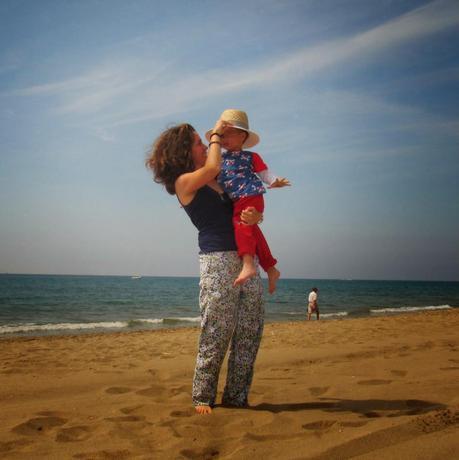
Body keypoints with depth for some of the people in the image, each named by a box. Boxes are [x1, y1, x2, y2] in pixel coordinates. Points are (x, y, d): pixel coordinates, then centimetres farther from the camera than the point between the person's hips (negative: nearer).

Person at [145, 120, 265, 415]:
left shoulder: (221, 181, 19)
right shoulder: (183, 182, 0)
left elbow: (251, 209, 18)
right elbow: (213, 166, -19)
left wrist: (255, 216, -6)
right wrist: (216, 134, -1)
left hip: (247, 259, 7)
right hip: (217, 260, -7)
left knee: (250, 331, 5)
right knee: (217, 334, -5)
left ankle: (237, 396, 15)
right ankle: (203, 397, 9)